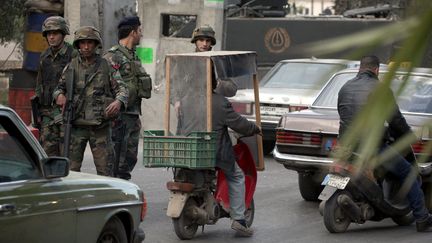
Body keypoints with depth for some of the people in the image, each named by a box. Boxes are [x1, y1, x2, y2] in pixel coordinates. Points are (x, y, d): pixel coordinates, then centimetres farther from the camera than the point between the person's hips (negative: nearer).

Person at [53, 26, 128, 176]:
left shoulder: (107, 67, 3)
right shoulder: (71, 67, 7)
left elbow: (121, 88, 0)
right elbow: (59, 86, 16)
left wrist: (118, 102, -22)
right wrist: (59, 95, -8)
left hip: (100, 126, -1)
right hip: (76, 125, 1)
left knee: (104, 169, 1)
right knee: (71, 168, 0)